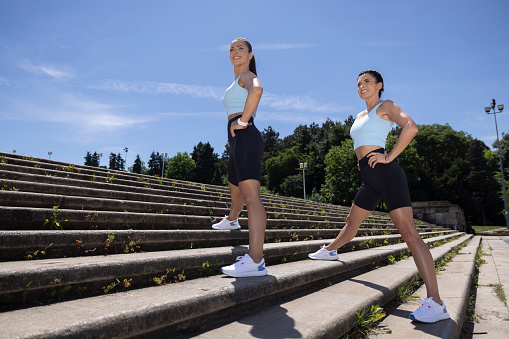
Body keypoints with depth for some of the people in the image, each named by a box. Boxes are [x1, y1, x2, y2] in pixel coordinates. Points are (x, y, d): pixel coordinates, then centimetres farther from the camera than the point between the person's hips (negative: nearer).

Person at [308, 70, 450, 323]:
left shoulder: (385, 106, 3)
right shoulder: (360, 116, 24)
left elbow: (410, 127, -15)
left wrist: (390, 156, -17)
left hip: (385, 172, -8)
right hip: (369, 179, 8)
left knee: (407, 230, -16)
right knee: (352, 222, 24)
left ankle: (435, 303, -18)